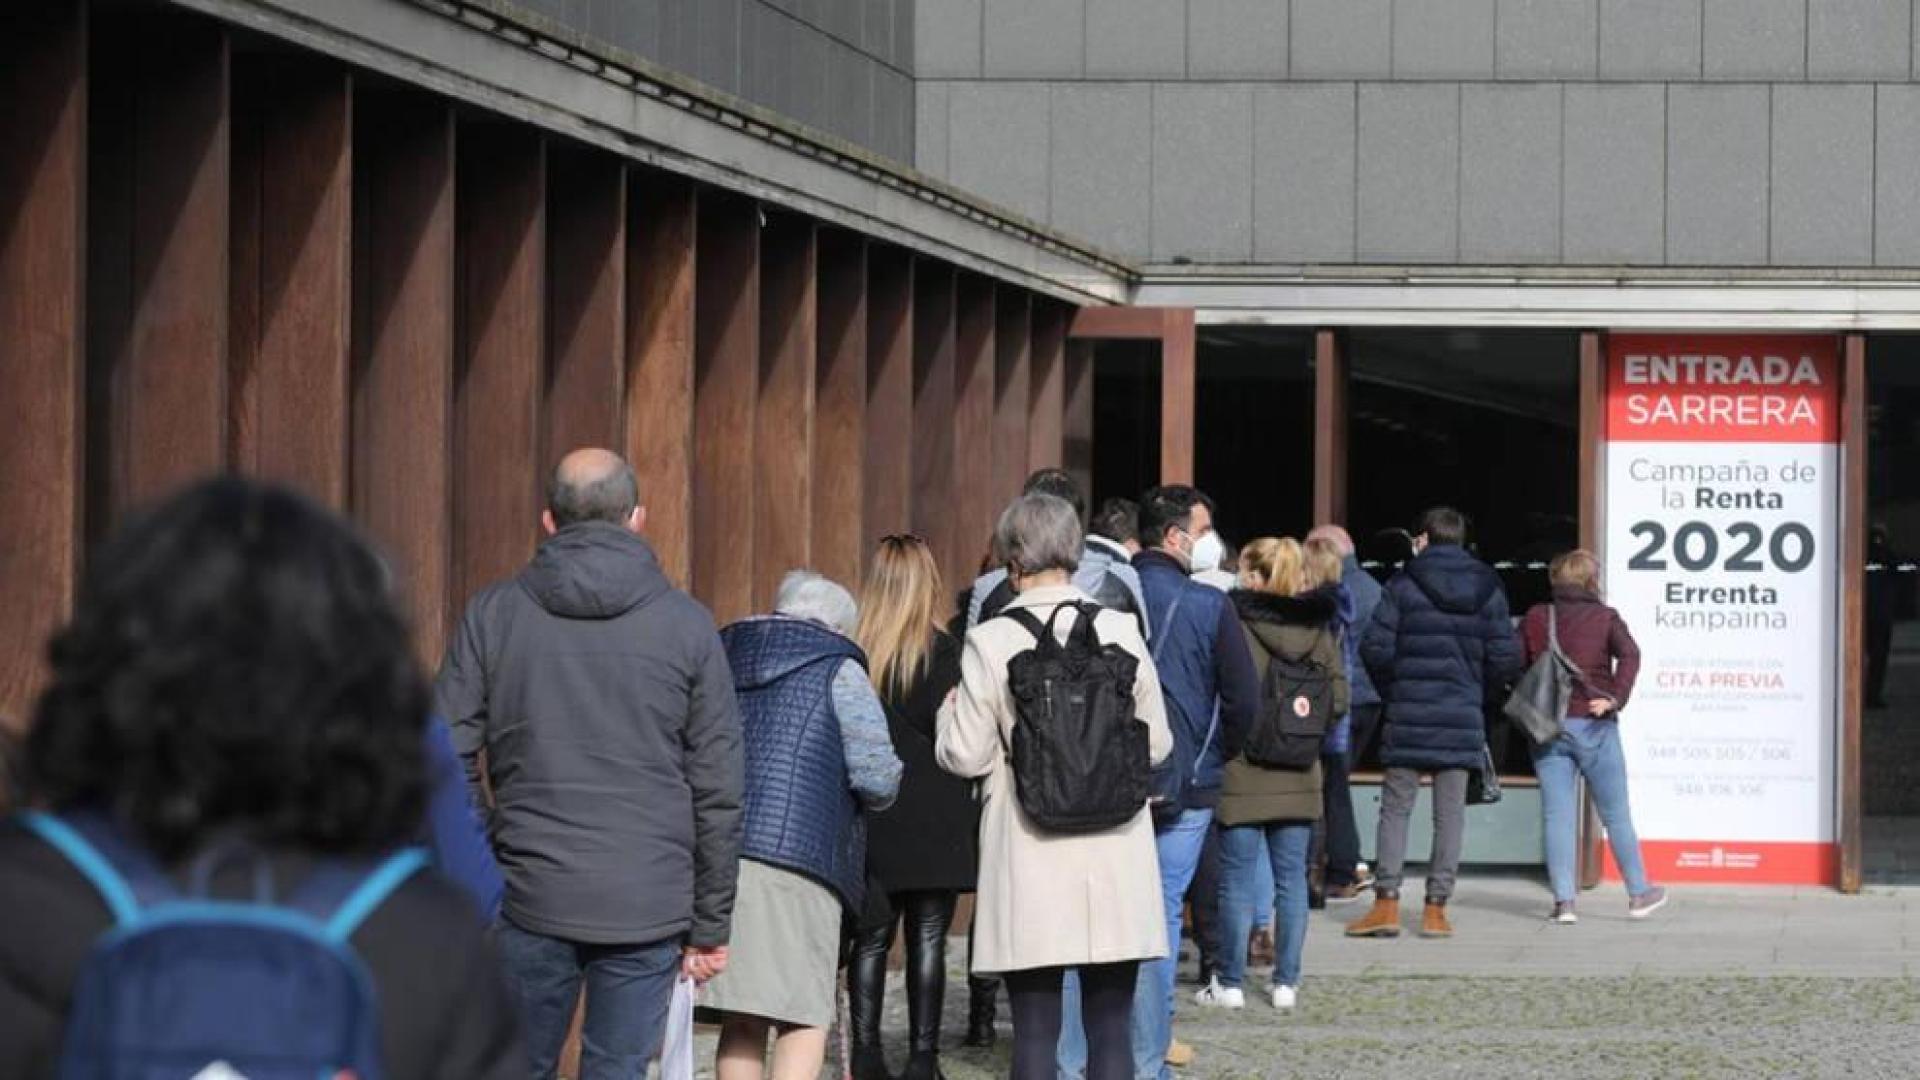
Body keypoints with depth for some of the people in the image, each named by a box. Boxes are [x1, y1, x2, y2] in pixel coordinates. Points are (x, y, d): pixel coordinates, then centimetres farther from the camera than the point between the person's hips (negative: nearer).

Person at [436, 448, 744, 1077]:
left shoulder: (493, 614, 3)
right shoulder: (687, 625, 2)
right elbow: (718, 792, 2)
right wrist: (710, 924, 8)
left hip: (530, 903, 0)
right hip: (648, 906, 0)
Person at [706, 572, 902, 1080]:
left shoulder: (721, 658, 20)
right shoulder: (837, 670, 4)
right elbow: (877, 776, -2)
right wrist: (884, 790, 19)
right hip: (795, 860, -5)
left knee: (741, 1019, 11)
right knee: (803, 1019, -3)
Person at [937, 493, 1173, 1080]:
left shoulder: (990, 642, -8)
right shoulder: (1120, 631, -1)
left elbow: (965, 756, -5)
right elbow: (1156, 744, 6)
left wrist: (949, 714, 16)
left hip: (1030, 856, -2)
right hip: (1115, 855, 2)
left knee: (1035, 1031, 4)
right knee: (1110, 1026, 7)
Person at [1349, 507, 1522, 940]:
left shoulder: (1403, 585, -4)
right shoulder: (1487, 589, 5)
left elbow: (1375, 648, -8)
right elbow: (1506, 657, 2)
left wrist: (1391, 692, 9)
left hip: (1409, 715, -2)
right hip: (1463, 719, 2)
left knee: (1396, 808, 4)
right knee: (1450, 812, 6)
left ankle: (1387, 902, -3)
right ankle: (1436, 907, 4)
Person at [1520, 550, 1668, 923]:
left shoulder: (1535, 619, 7)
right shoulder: (1605, 618, 0)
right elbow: (1629, 655, -17)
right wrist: (1614, 699, -18)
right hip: (1593, 726, -2)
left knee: (1557, 816, 2)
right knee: (1616, 815, 9)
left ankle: (1564, 902, -4)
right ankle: (1638, 894, 17)